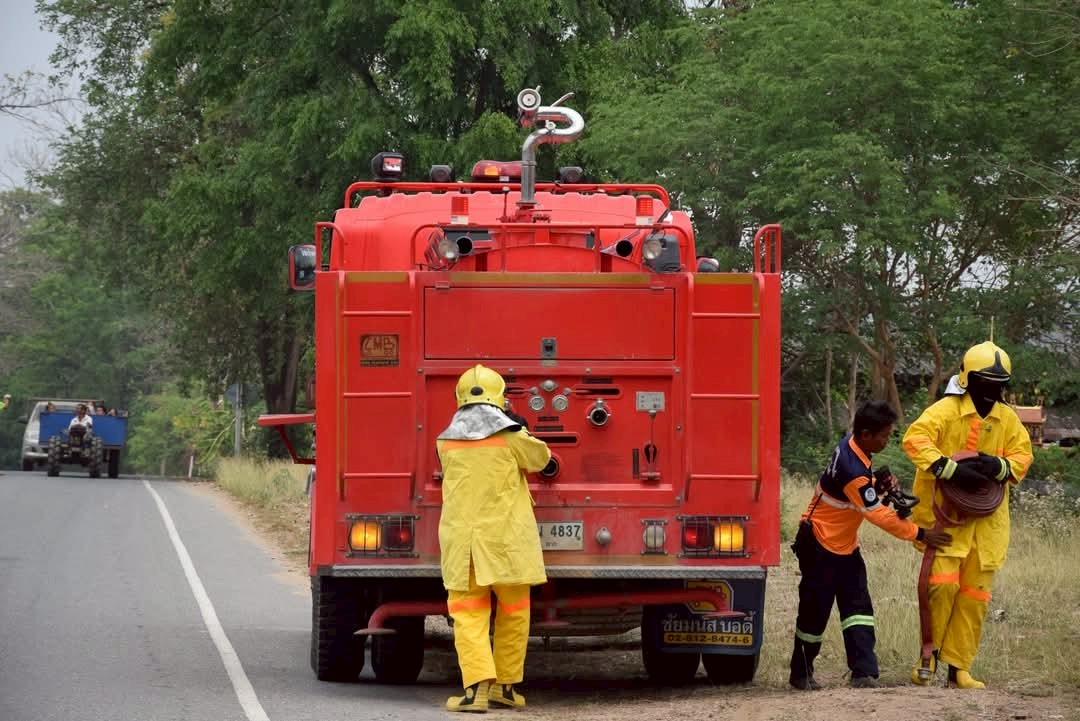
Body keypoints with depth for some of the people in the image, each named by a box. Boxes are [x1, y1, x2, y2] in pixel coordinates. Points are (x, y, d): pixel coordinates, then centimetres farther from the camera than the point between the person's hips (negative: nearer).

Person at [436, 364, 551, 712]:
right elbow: (539, 458, 11)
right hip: (506, 538, -1)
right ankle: (505, 684, 14)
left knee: (468, 613, 0)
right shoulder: (510, 436, -4)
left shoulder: (446, 441, 5)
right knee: (512, 613, 12)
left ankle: (477, 686, -15)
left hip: (462, 540, 1)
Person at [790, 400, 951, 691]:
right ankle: (801, 674, 16)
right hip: (820, 546, -9)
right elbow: (879, 515, -24)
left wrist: (879, 487, -9)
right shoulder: (853, 471, -30)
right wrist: (920, 534, -17)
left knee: (858, 607, -2)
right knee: (815, 611, 2)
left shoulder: (850, 445, -3)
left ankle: (864, 673, -8)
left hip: (845, 546, 9)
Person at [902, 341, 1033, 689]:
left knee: (975, 593, 6)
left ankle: (959, 667, 12)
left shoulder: (1008, 419, 8)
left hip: (987, 519, 5)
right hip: (945, 513, -5)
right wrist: (950, 469, -31)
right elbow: (915, 439, -21)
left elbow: (1023, 454, 9)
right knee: (942, 582, -18)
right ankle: (929, 654, 0)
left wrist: (999, 467, -14)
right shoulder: (945, 411, -9)